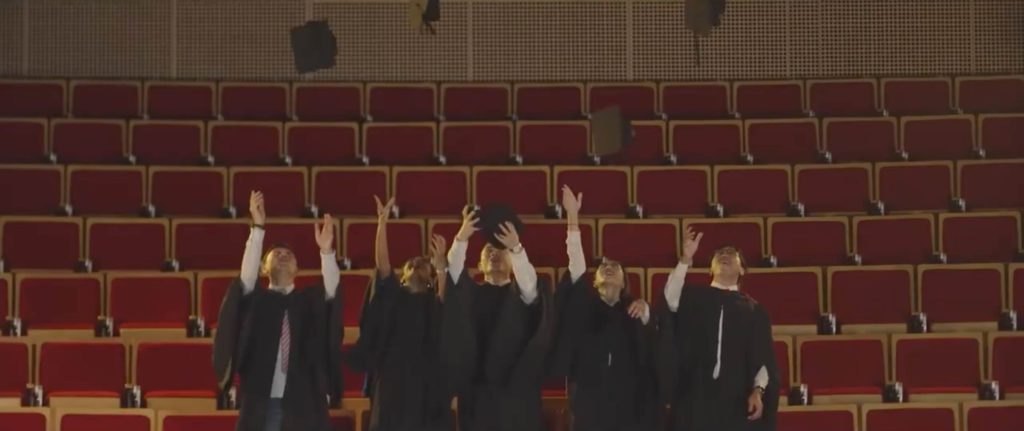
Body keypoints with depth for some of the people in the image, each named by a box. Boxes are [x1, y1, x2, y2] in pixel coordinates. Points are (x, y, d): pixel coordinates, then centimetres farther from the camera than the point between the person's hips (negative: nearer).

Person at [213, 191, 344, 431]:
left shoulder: (310, 301, 10)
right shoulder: (255, 300, 8)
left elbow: (332, 290, -9)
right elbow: (247, 273, -10)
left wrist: (326, 251, -27)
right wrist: (258, 228, -22)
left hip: (304, 404, 1)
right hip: (262, 403, -1)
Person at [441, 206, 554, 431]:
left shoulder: (522, 295, 11)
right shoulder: (470, 294, 14)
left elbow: (529, 283, -13)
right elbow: (454, 272, -6)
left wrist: (516, 248, -30)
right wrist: (461, 239, -25)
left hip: (516, 391, -1)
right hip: (477, 392, 1)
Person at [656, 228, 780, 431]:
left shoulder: (753, 309, 12)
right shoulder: (693, 297, 12)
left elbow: (764, 357, 7)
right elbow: (670, 300, -11)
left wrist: (758, 390, -9)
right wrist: (686, 259, -22)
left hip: (737, 401, 0)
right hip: (696, 398, 0)